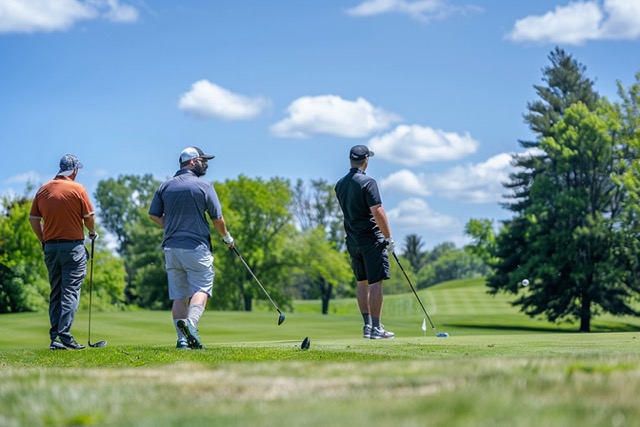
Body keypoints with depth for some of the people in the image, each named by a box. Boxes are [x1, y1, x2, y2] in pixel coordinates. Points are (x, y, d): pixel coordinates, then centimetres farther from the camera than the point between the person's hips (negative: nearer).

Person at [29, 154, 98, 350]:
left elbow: (33, 220, 8)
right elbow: (88, 218, -4)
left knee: (55, 293, 11)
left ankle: (55, 338, 8)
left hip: (50, 247, 5)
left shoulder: (43, 190, 7)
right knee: (70, 292, -5)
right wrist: (92, 233, 16)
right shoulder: (77, 189, -7)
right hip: (73, 246, -5)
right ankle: (64, 336, -14)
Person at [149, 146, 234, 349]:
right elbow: (217, 218, 0)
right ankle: (190, 322, -29)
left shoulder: (165, 186, 8)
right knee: (202, 288, -3)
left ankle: (182, 339, 2)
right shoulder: (204, 186, -5)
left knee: (178, 294, 7)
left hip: (171, 247, 5)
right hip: (197, 247, -5)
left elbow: (153, 215, 8)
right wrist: (227, 237, 17)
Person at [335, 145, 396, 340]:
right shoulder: (367, 182, -14)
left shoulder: (340, 184, 9)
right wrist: (389, 237, -13)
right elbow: (377, 212, -19)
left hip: (352, 241, 7)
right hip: (372, 238, -7)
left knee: (362, 283, 14)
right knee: (375, 283, -5)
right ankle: (376, 328, -6)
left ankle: (367, 325, 14)